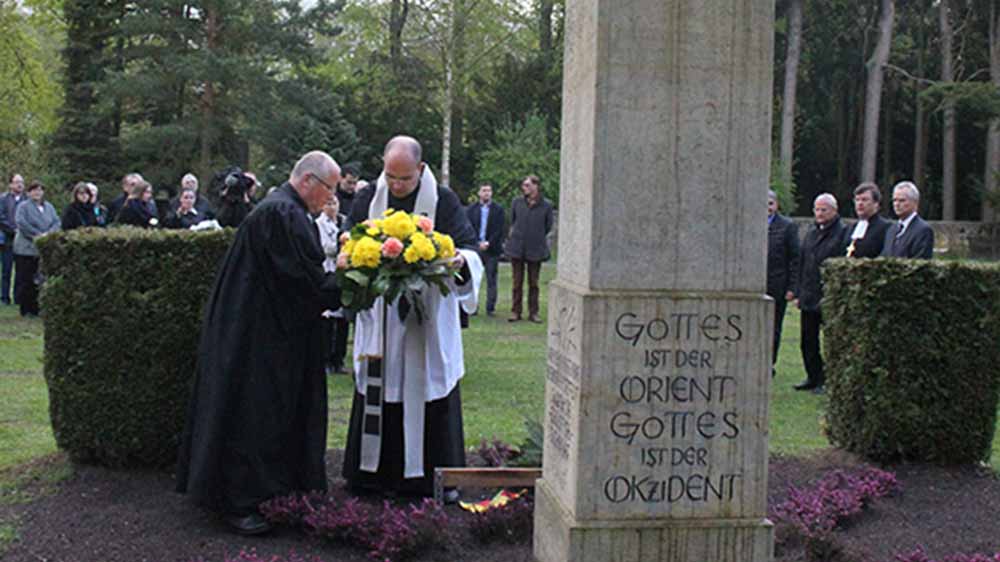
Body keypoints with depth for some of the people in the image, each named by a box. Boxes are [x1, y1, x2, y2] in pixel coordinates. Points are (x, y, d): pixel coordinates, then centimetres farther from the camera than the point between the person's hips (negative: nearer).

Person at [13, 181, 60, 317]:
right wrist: (36, 234, -18)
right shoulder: (23, 206, -1)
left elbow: (56, 222, 5)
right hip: (26, 249, -4)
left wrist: (48, 234, -13)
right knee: (25, 281, -1)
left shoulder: (49, 207, 13)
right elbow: (21, 223, -14)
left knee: (40, 280, 4)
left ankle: (36, 308, 11)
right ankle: (26, 310, 5)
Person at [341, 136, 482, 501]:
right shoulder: (369, 199, 6)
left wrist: (461, 261, -28)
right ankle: (379, 471, 16)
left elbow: (469, 246, -5)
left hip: (429, 318, -2)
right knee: (379, 394, 5)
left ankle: (438, 474, 11)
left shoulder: (443, 200, -2)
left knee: (430, 394, 1)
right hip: (380, 317, 2)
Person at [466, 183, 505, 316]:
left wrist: (488, 243, -11)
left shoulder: (498, 209, 4)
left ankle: (490, 308, 4)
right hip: (475, 247, 1)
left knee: (491, 279, 0)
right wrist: (478, 243, -9)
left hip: (492, 248, -1)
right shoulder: (472, 208, 9)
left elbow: (500, 229, -2)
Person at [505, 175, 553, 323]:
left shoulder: (546, 205, -4)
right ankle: (515, 311, 13)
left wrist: (536, 238, 8)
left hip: (536, 249, -1)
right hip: (517, 248, 1)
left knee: (533, 283, 6)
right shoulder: (517, 202, 1)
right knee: (517, 282, 6)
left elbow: (548, 227, 7)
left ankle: (533, 312, 14)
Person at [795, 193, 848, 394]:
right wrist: (800, 293, 14)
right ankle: (813, 377, 22)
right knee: (808, 341, 11)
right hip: (809, 298, 7)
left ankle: (828, 380, 8)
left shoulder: (843, 233, -7)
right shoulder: (811, 233, 15)